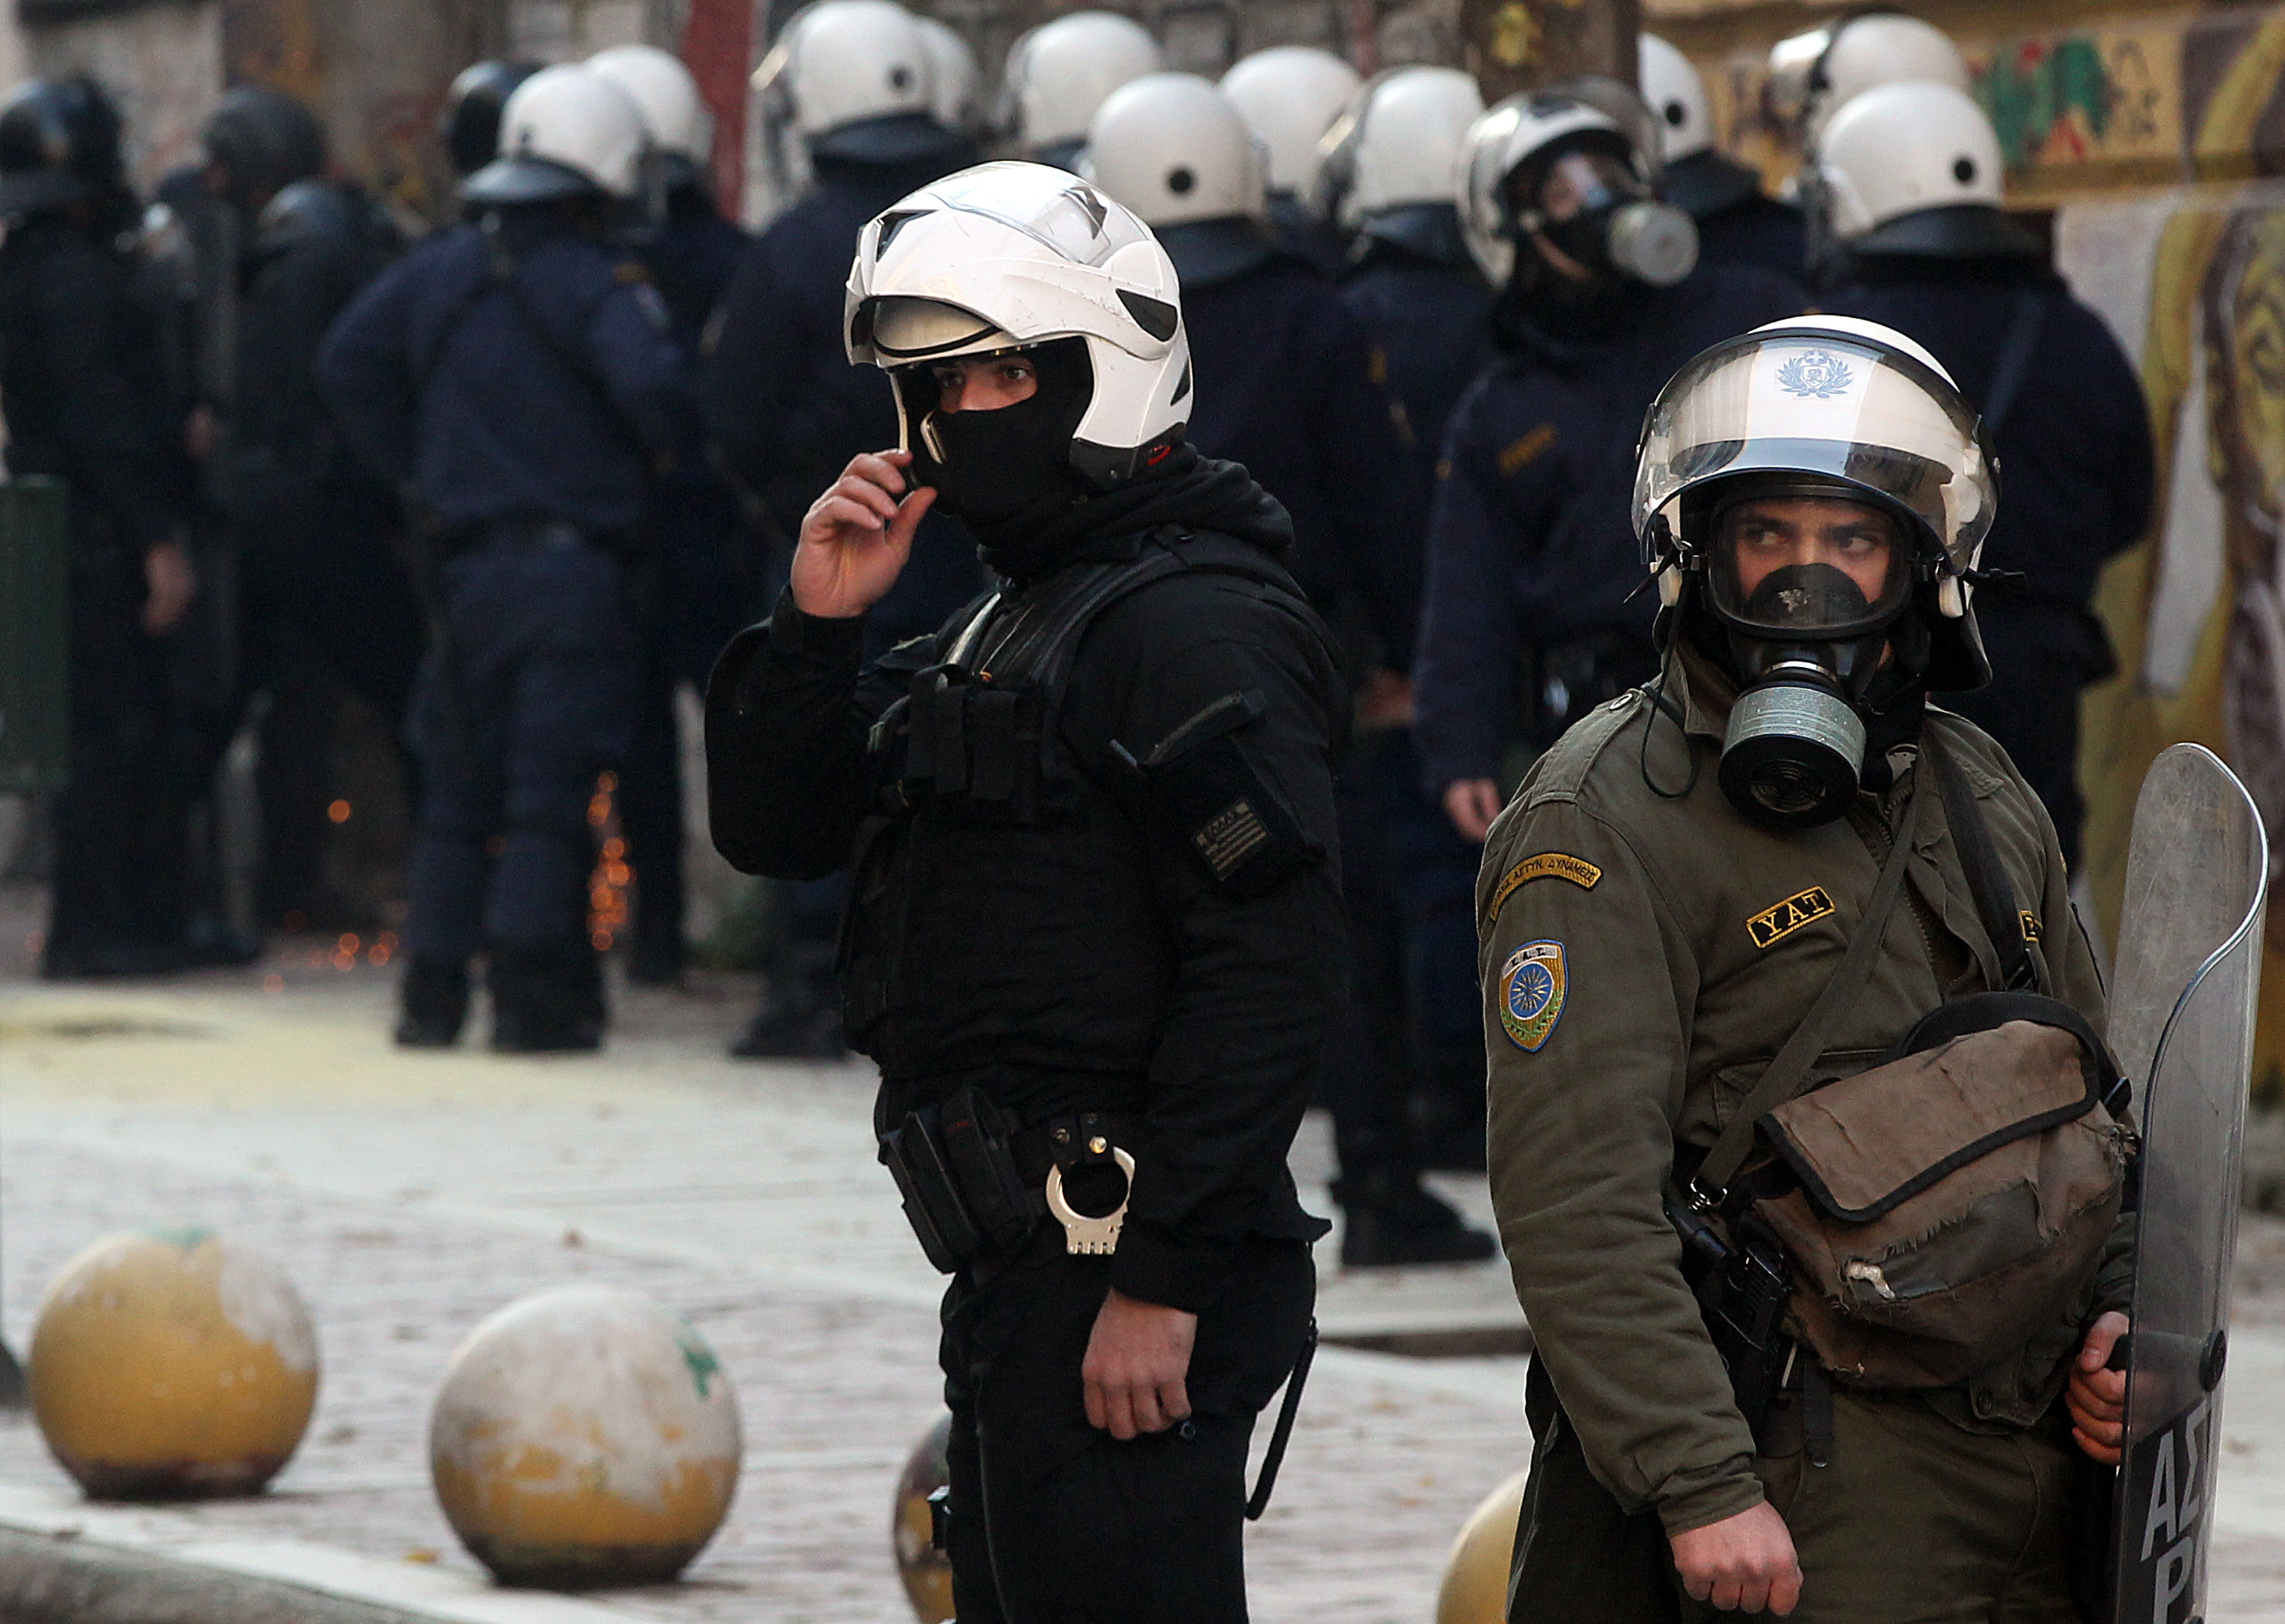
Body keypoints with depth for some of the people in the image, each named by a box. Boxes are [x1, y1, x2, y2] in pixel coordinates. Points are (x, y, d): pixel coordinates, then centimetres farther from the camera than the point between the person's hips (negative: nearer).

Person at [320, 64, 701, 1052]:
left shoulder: (438, 271, 9)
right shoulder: (597, 285, -11)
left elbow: (347, 362, 13)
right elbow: (652, 388, -26)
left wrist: (415, 471, 15)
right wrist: (677, 455, -5)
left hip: (464, 556, 6)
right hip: (571, 561, -6)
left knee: (458, 791, 14)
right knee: (551, 794, -5)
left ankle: (433, 992, 12)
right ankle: (532, 996, -9)